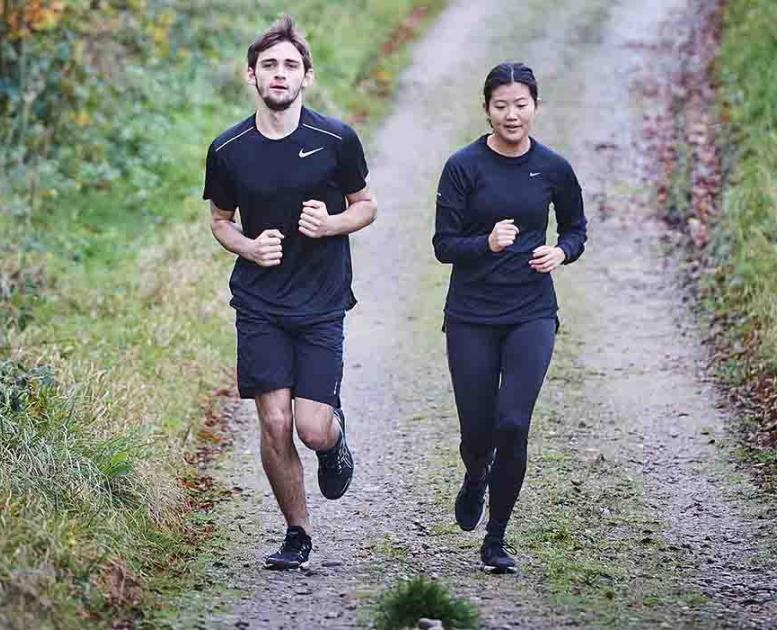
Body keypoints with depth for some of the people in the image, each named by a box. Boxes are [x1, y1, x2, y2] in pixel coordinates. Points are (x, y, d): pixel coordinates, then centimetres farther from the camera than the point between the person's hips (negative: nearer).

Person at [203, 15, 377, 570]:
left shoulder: (336, 140, -5)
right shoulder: (228, 150, -1)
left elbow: (366, 206, 8)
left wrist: (330, 224, -13)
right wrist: (249, 247, -6)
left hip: (322, 303, -1)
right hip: (259, 305, 1)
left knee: (313, 431, -10)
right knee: (275, 424, -6)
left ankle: (336, 431, 29)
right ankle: (298, 535, 13)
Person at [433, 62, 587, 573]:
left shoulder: (553, 168, 1)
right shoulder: (464, 166, -5)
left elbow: (576, 228, 15)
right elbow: (444, 245, -6)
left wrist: (560, 253, -7)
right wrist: (488, 243, -24)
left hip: (532, 314, 0)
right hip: (472, 316, 0)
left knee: (513, 424, -14)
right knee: (477, 430, 3)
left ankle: (497, 540, 3)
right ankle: (476, 479, 43)